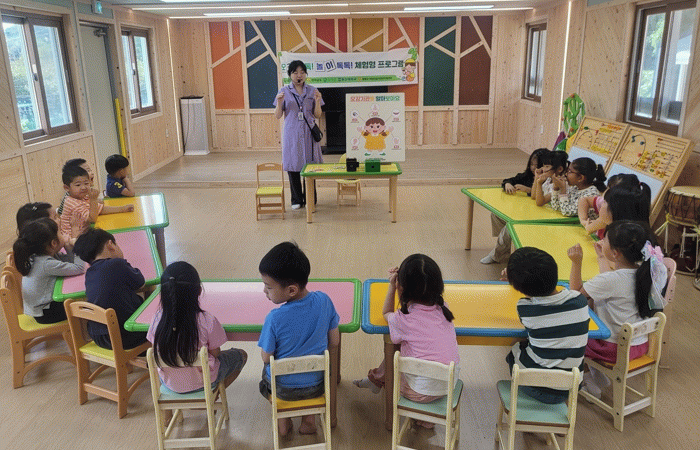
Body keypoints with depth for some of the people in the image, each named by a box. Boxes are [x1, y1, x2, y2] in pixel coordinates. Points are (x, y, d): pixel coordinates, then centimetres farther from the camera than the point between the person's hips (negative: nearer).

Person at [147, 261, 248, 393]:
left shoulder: (158, 318, -17)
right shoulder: (207, 320, -27)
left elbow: (157, 352, -3)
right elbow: (215, 353, -14)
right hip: (203, 382, -4)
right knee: (241, 355, 23)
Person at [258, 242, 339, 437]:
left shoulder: (274, 319, -28)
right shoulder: (324, 301, -18)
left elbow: (267, 358, -13)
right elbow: (334, 343, -6)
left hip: (284, 389, -2)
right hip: (317, 386, 2)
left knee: (267, 368, 31)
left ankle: (283, 421, 33)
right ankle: (309, 419, 32)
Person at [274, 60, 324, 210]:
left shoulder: (312, 91, 6)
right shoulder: (284, 91, 4)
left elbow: (318, 116, 6)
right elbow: (278, 116, 4)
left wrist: (317, 101, -10)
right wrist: (279, 103, -14)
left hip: (308, 133, 1)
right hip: (292, 134, 0)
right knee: (293, 166, 2)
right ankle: (296, 200, 14)